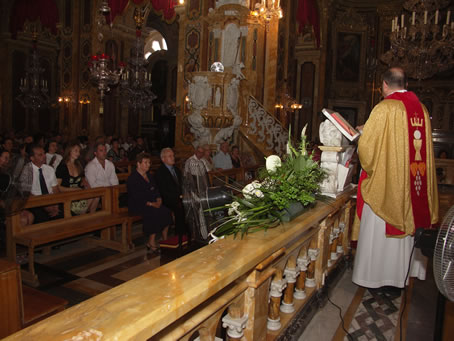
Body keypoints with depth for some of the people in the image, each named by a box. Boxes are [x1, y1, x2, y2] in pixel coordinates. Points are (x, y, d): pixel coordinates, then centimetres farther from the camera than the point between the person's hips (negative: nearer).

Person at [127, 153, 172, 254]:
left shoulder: (149, 176, 18)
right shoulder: (132, 178, -8)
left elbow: (156, 190, 14)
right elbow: (136, 197, -16)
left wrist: (158, 199, -7)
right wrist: (150, 204, -22)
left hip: (152, 203, 7)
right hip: (137, 206, -7)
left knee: (167, 211, -18)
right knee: (155, 213, -31)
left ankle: (165, 240, -12)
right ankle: (151, 243, -20)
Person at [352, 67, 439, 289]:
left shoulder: (384, 108, -14)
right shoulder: (421, 109, 5)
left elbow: (367, 144, -15)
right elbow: (425, 147, 14)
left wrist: (368, 166, 4)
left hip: (384, 181, -6)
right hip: (415, 183, 7)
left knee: (379, 229, 4)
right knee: (408, 224, 17)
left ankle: (376, 275, 14)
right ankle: (400, 273, 29)